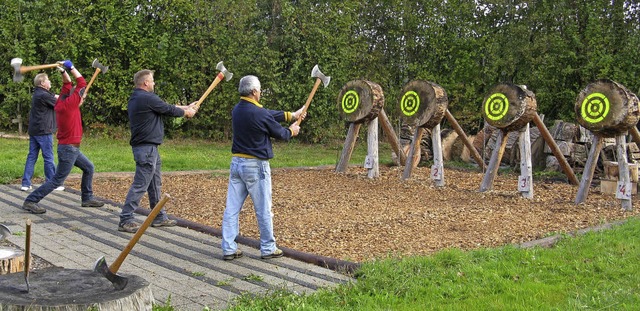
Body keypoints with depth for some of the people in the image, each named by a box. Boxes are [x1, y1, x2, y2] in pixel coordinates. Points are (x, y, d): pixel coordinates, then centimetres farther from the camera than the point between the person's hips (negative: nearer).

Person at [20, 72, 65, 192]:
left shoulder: (39, 93, 13)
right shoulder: (43, 95, -16)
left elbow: (56, 97, 9)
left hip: (33, 131, 9)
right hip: (43, 131, -9)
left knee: (32, 156, 9)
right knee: (48, 158, -1)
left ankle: (26, 183, 9)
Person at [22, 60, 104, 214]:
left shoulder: (61, 102, 6)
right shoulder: (70, 104, -17)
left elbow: (68, 84, 18)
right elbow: (82, 83, -14)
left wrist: (64, 71, 6)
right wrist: (71, 67, -6)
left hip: (73, 148, 10)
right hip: (69, 148, -10)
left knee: (88, 168, 20)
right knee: (57, 179, -5)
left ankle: (87, 198, 26)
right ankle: (30, 201, -1)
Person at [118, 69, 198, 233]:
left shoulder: (135, 98, 14)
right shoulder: (147, 98, -17)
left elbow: (165, 107, 19)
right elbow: (169, 109, -8)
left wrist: (186, 107, 20)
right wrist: (186, 112, 11)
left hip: (148, 147, 11)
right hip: (146, 148, -11)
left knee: (155, 183, 17)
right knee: (140, 185, -7)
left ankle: (159, 217, 27)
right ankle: (125, 220, -4)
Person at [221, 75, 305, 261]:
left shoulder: (237, 110, 5)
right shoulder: (259, 113, -19)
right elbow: (280, 134, -5)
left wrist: (291, 115, 21)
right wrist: (292, 131, 16)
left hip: (236, 163, 7)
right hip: (256, 166, -7)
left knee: (232, 207, 7)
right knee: (263, 210, 6)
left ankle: (228, 249, 11)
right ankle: (268, 249, 17)